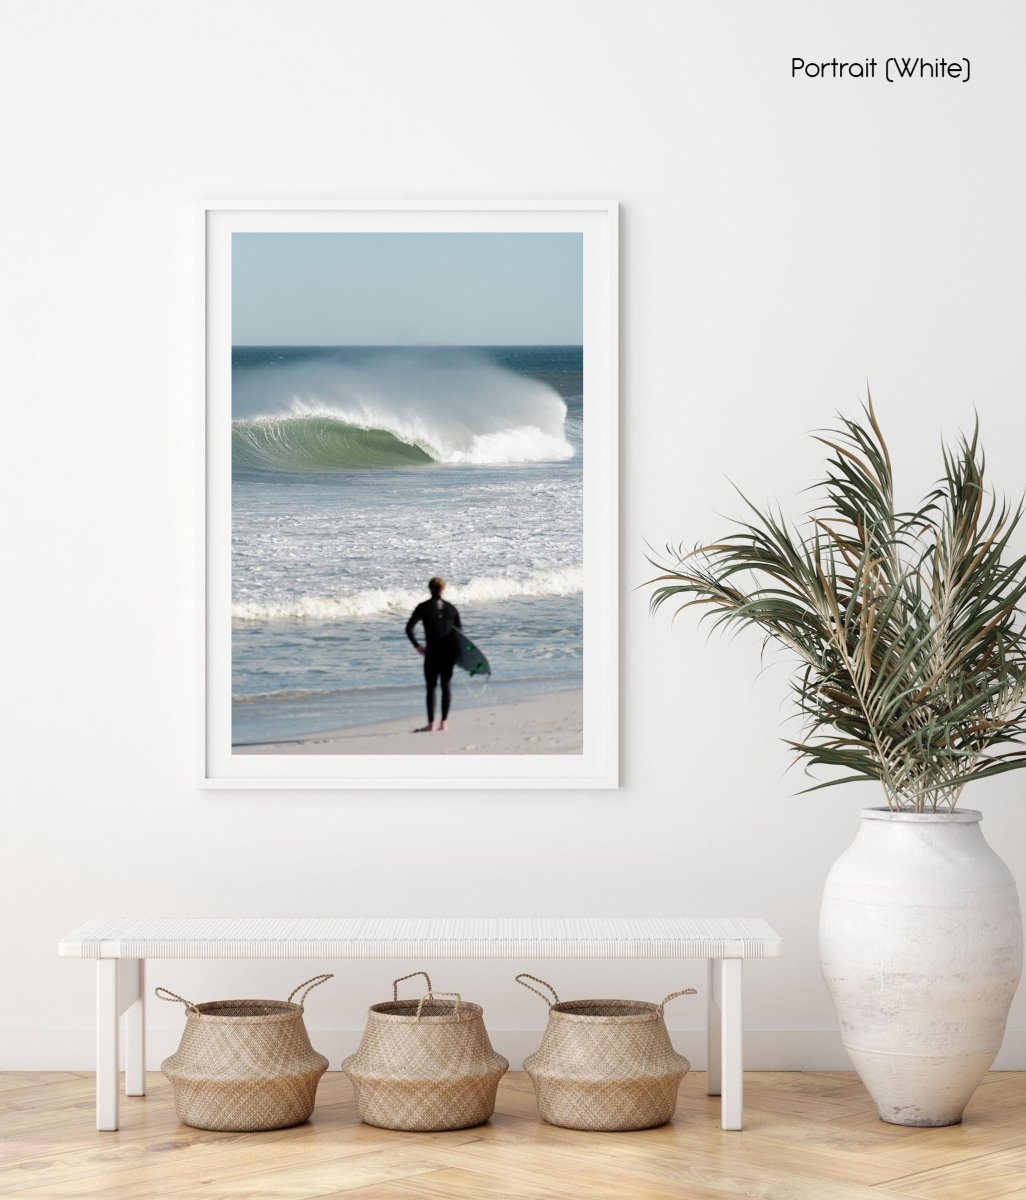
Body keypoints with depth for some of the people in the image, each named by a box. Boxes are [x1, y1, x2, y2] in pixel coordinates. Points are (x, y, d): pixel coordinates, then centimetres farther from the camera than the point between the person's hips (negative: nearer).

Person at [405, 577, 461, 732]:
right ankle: (444, 722, 9)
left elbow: (409, 628, -10)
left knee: (431, 687, 3)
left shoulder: (424, 607, -2)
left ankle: (431, 724, 1)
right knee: (446, 685, 9)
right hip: (450, 652, 3)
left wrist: (417, 646, -2)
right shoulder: (451, 608, 8)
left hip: (433, 651, -3)